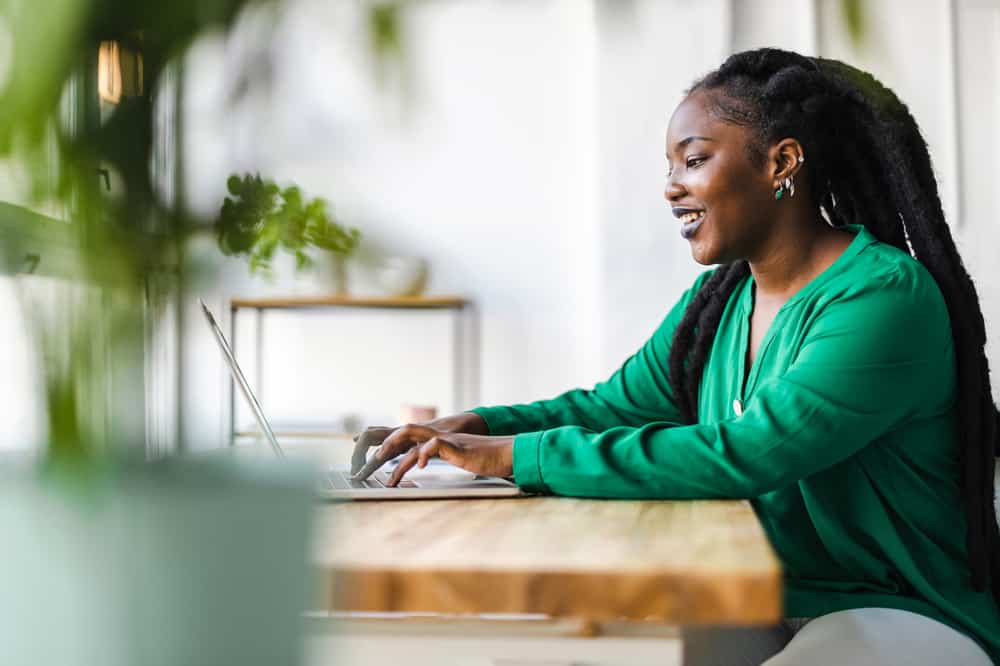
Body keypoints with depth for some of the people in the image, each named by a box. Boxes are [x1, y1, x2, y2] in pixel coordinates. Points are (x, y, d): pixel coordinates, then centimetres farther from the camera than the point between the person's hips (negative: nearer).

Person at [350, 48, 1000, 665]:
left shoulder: (887, 299, -19)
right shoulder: (718, 299, 7)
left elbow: (741, 455, -28)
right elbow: (615, 404, 13)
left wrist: (518, 455, -27)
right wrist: (474, 427, -6)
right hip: (760, 607, 7)